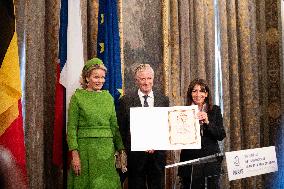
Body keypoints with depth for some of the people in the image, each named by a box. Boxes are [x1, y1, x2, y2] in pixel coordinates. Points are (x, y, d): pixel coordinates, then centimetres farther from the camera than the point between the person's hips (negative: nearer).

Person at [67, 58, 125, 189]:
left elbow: (115, 126, 11)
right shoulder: (77, 97, -2)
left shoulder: (108, 97, 10)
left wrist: (121, 150, 4)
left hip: (107, 149, 4)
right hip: (85, 148, -4)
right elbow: (71, 128, -6)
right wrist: (74, 153, -14)